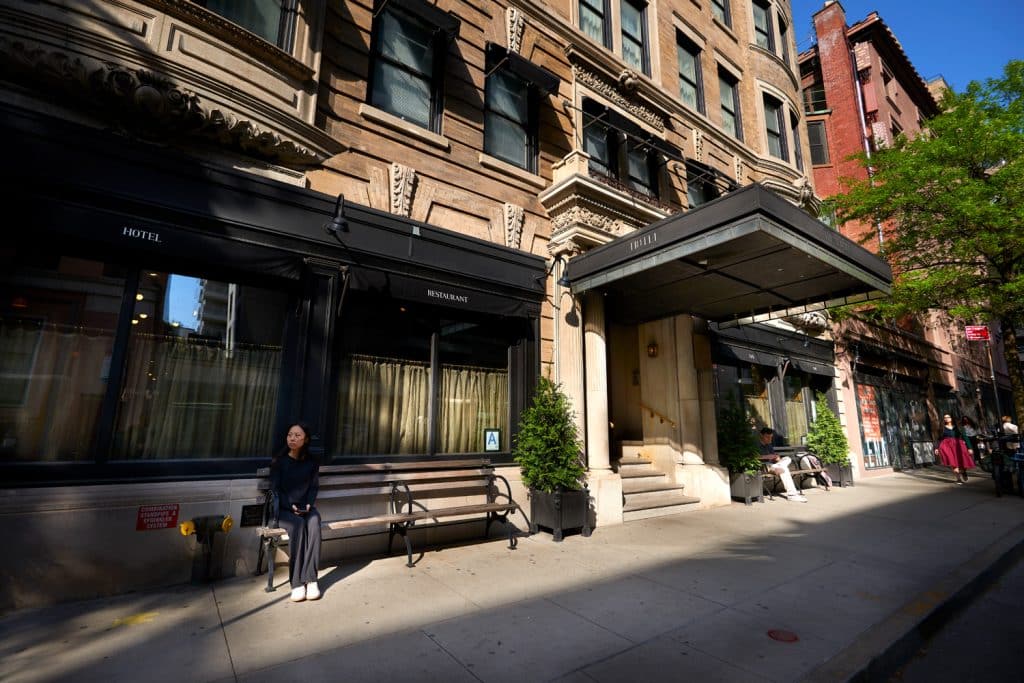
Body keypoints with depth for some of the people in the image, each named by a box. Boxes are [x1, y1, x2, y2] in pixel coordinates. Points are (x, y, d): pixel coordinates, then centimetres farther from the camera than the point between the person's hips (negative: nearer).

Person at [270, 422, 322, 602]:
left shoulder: (311, 463, 7)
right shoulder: (279, 461, 0)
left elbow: (314, 487, 10)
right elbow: (275, 489, -3)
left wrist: (308, 504, -8)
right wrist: (290, 506, -15)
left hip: (305, 507, 2)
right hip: (283, 508, -2)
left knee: (314, 522, -33)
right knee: (298, 524, -35)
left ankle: (310, 579, -32)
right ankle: (297, 582, -30)